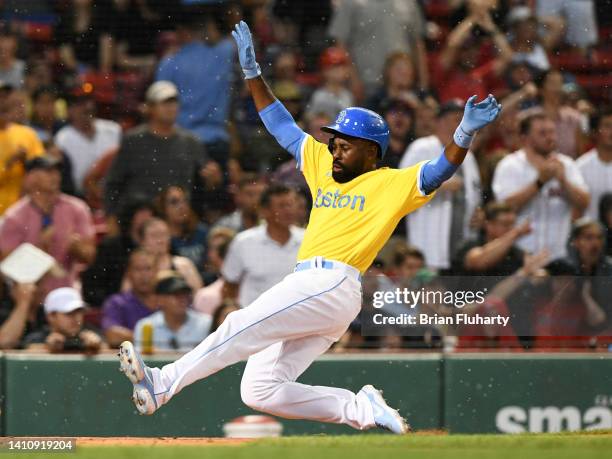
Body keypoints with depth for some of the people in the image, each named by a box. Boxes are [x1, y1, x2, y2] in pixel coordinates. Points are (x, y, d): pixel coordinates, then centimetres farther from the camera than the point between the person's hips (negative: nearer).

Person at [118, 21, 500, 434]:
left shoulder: (392, 184, 5)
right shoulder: (323, 167, 24)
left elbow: (441, 171, -7)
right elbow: (283, 126, 29)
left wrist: (466, 133, -24)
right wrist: (253, 73, 25)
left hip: (333, 286, -9)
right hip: (305, 288, 9)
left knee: (243, 327, -24)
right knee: (260, 392, -2)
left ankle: (163, 385, -33)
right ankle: (362, 409, -1)